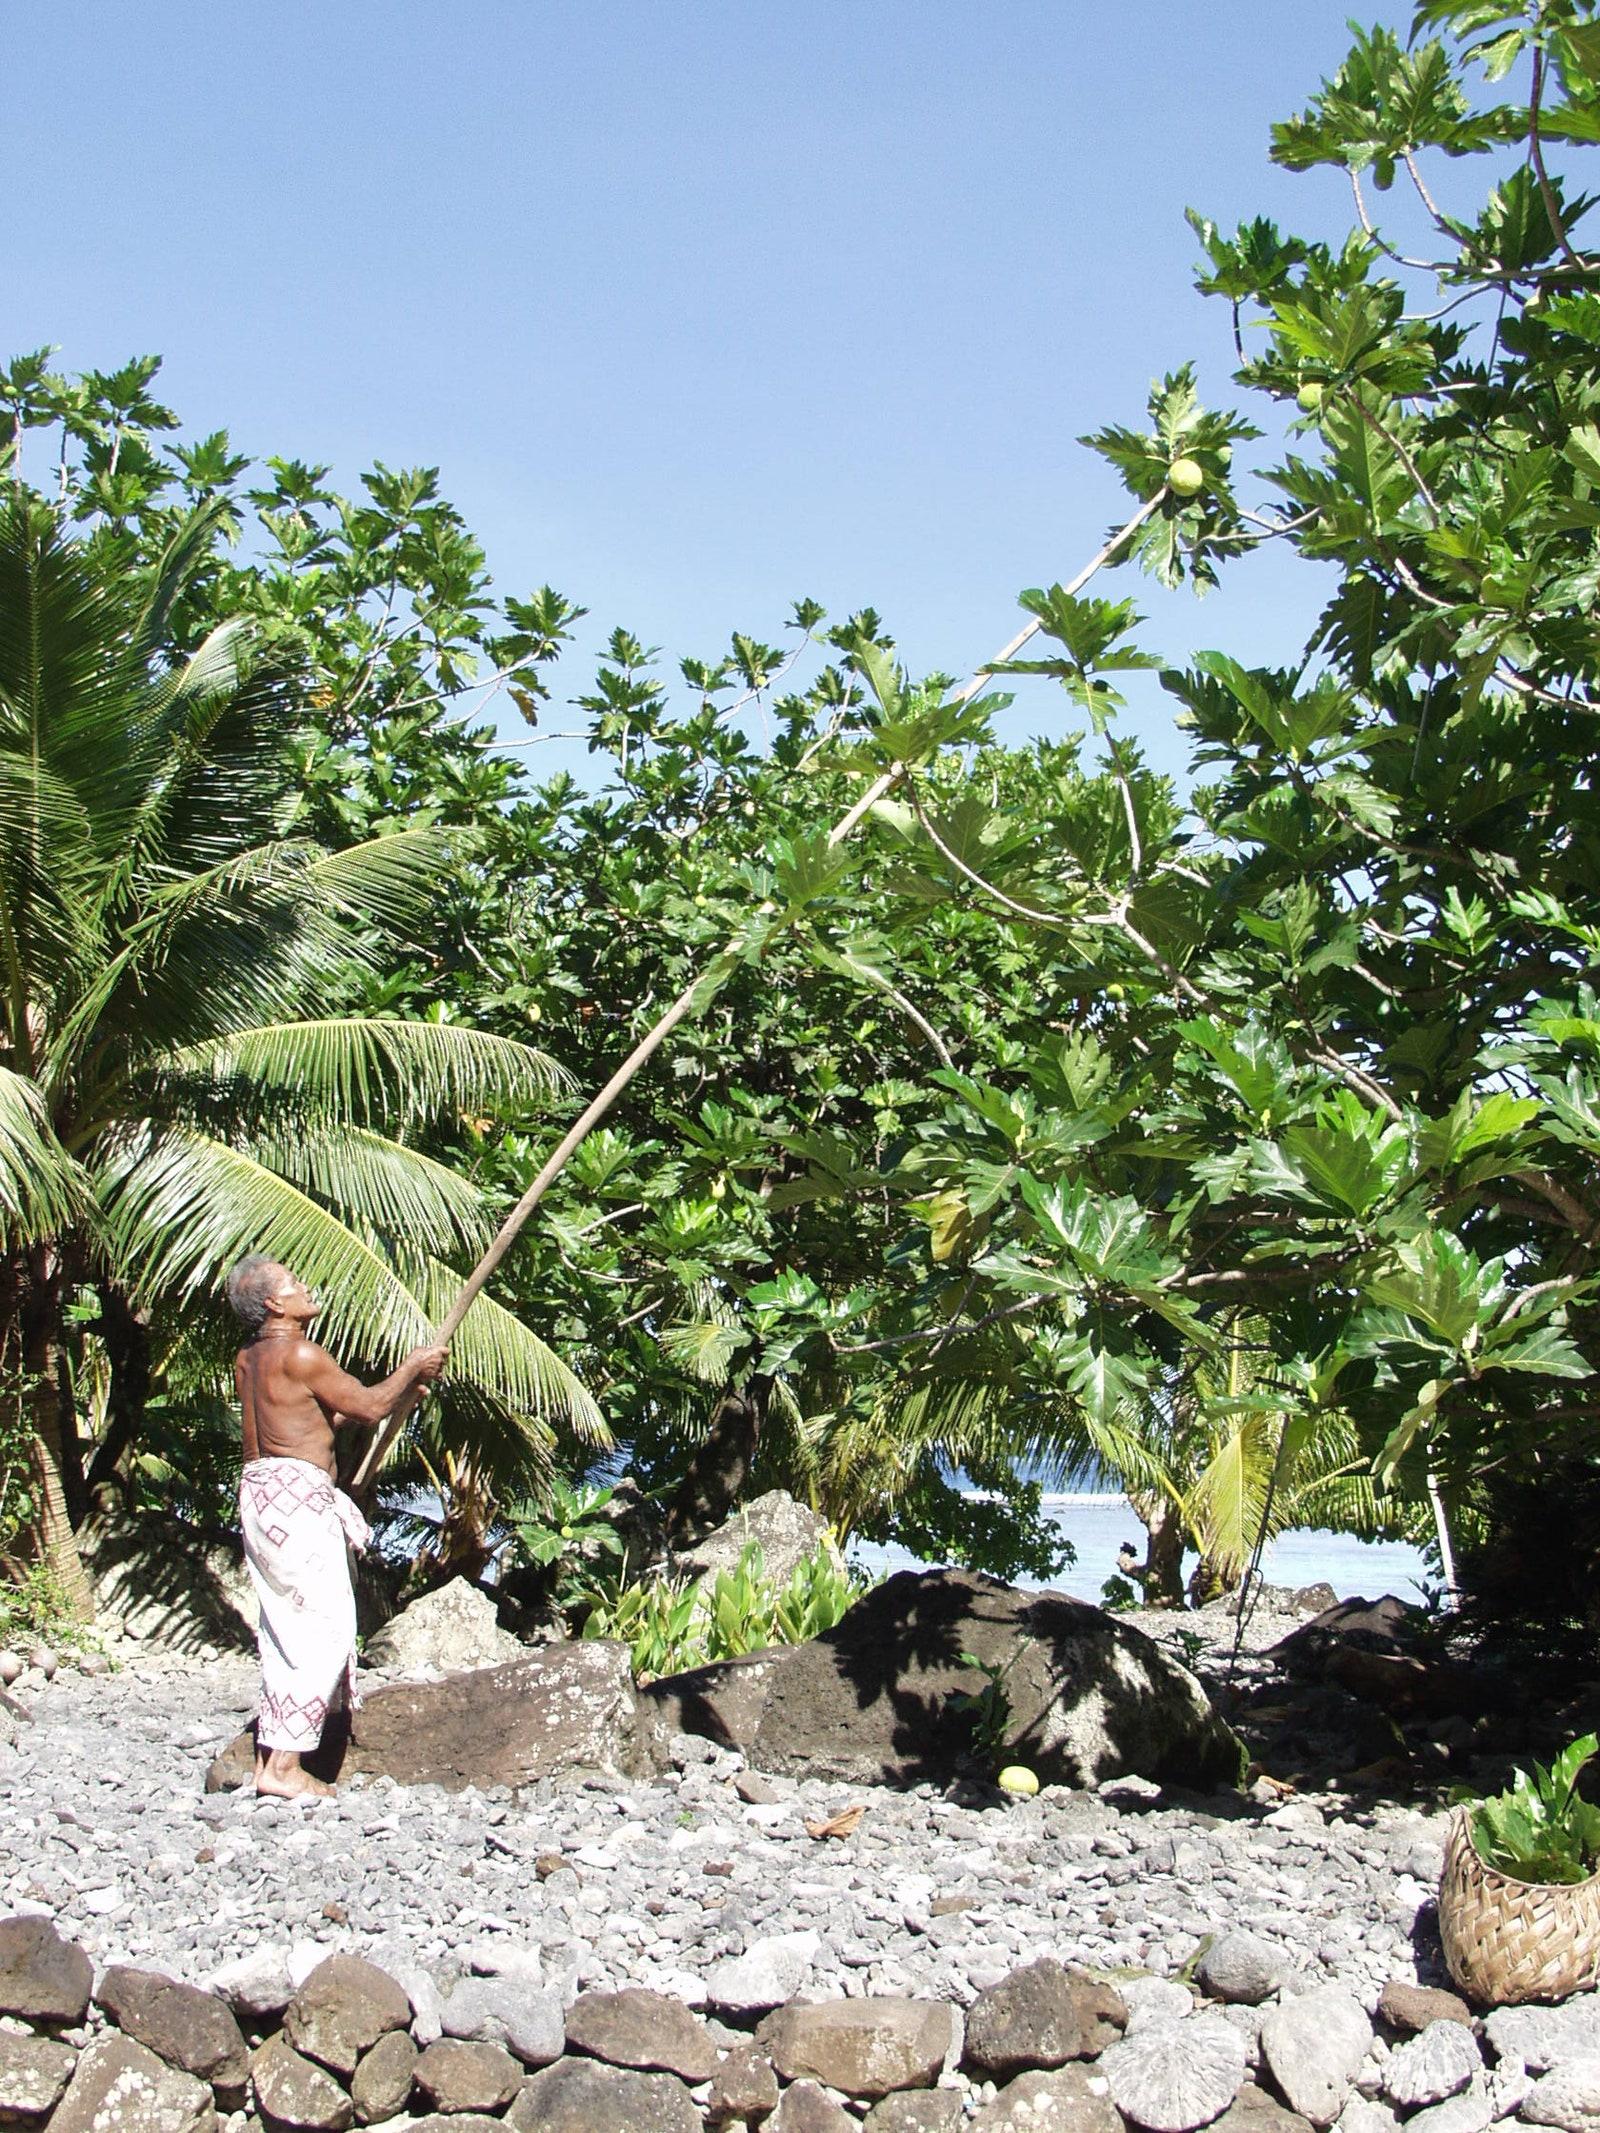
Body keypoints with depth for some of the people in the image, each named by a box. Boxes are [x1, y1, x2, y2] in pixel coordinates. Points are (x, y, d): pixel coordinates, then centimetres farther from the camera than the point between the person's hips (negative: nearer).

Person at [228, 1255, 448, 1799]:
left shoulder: (248, 1361, 16)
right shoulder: (300, 1355, -12)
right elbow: (367, 1407, -6)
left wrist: (401, 1388, 22)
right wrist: (412, 1367, 10)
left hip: (260, 1490, 10)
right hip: (296, 1494, -10)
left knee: (287, 1630, 13)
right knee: (326, 1630, -8)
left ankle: (269, 1755, 13)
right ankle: (285, 1765, -12)